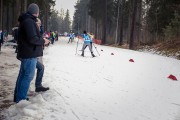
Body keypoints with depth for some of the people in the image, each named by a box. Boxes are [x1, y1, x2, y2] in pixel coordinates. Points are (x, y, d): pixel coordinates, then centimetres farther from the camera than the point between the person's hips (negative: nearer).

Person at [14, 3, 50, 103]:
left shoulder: (25, 21, 16)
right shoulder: (29, 22, -17)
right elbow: (32, 38, -25)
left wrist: (41, 40, 14)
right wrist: (43, 41, -9)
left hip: (25, 53, 10)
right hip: (30, 54, -10)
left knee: (22, 75, 15)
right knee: (28, 76, -4)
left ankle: (18, 97, 24)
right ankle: (21, 99, 1)